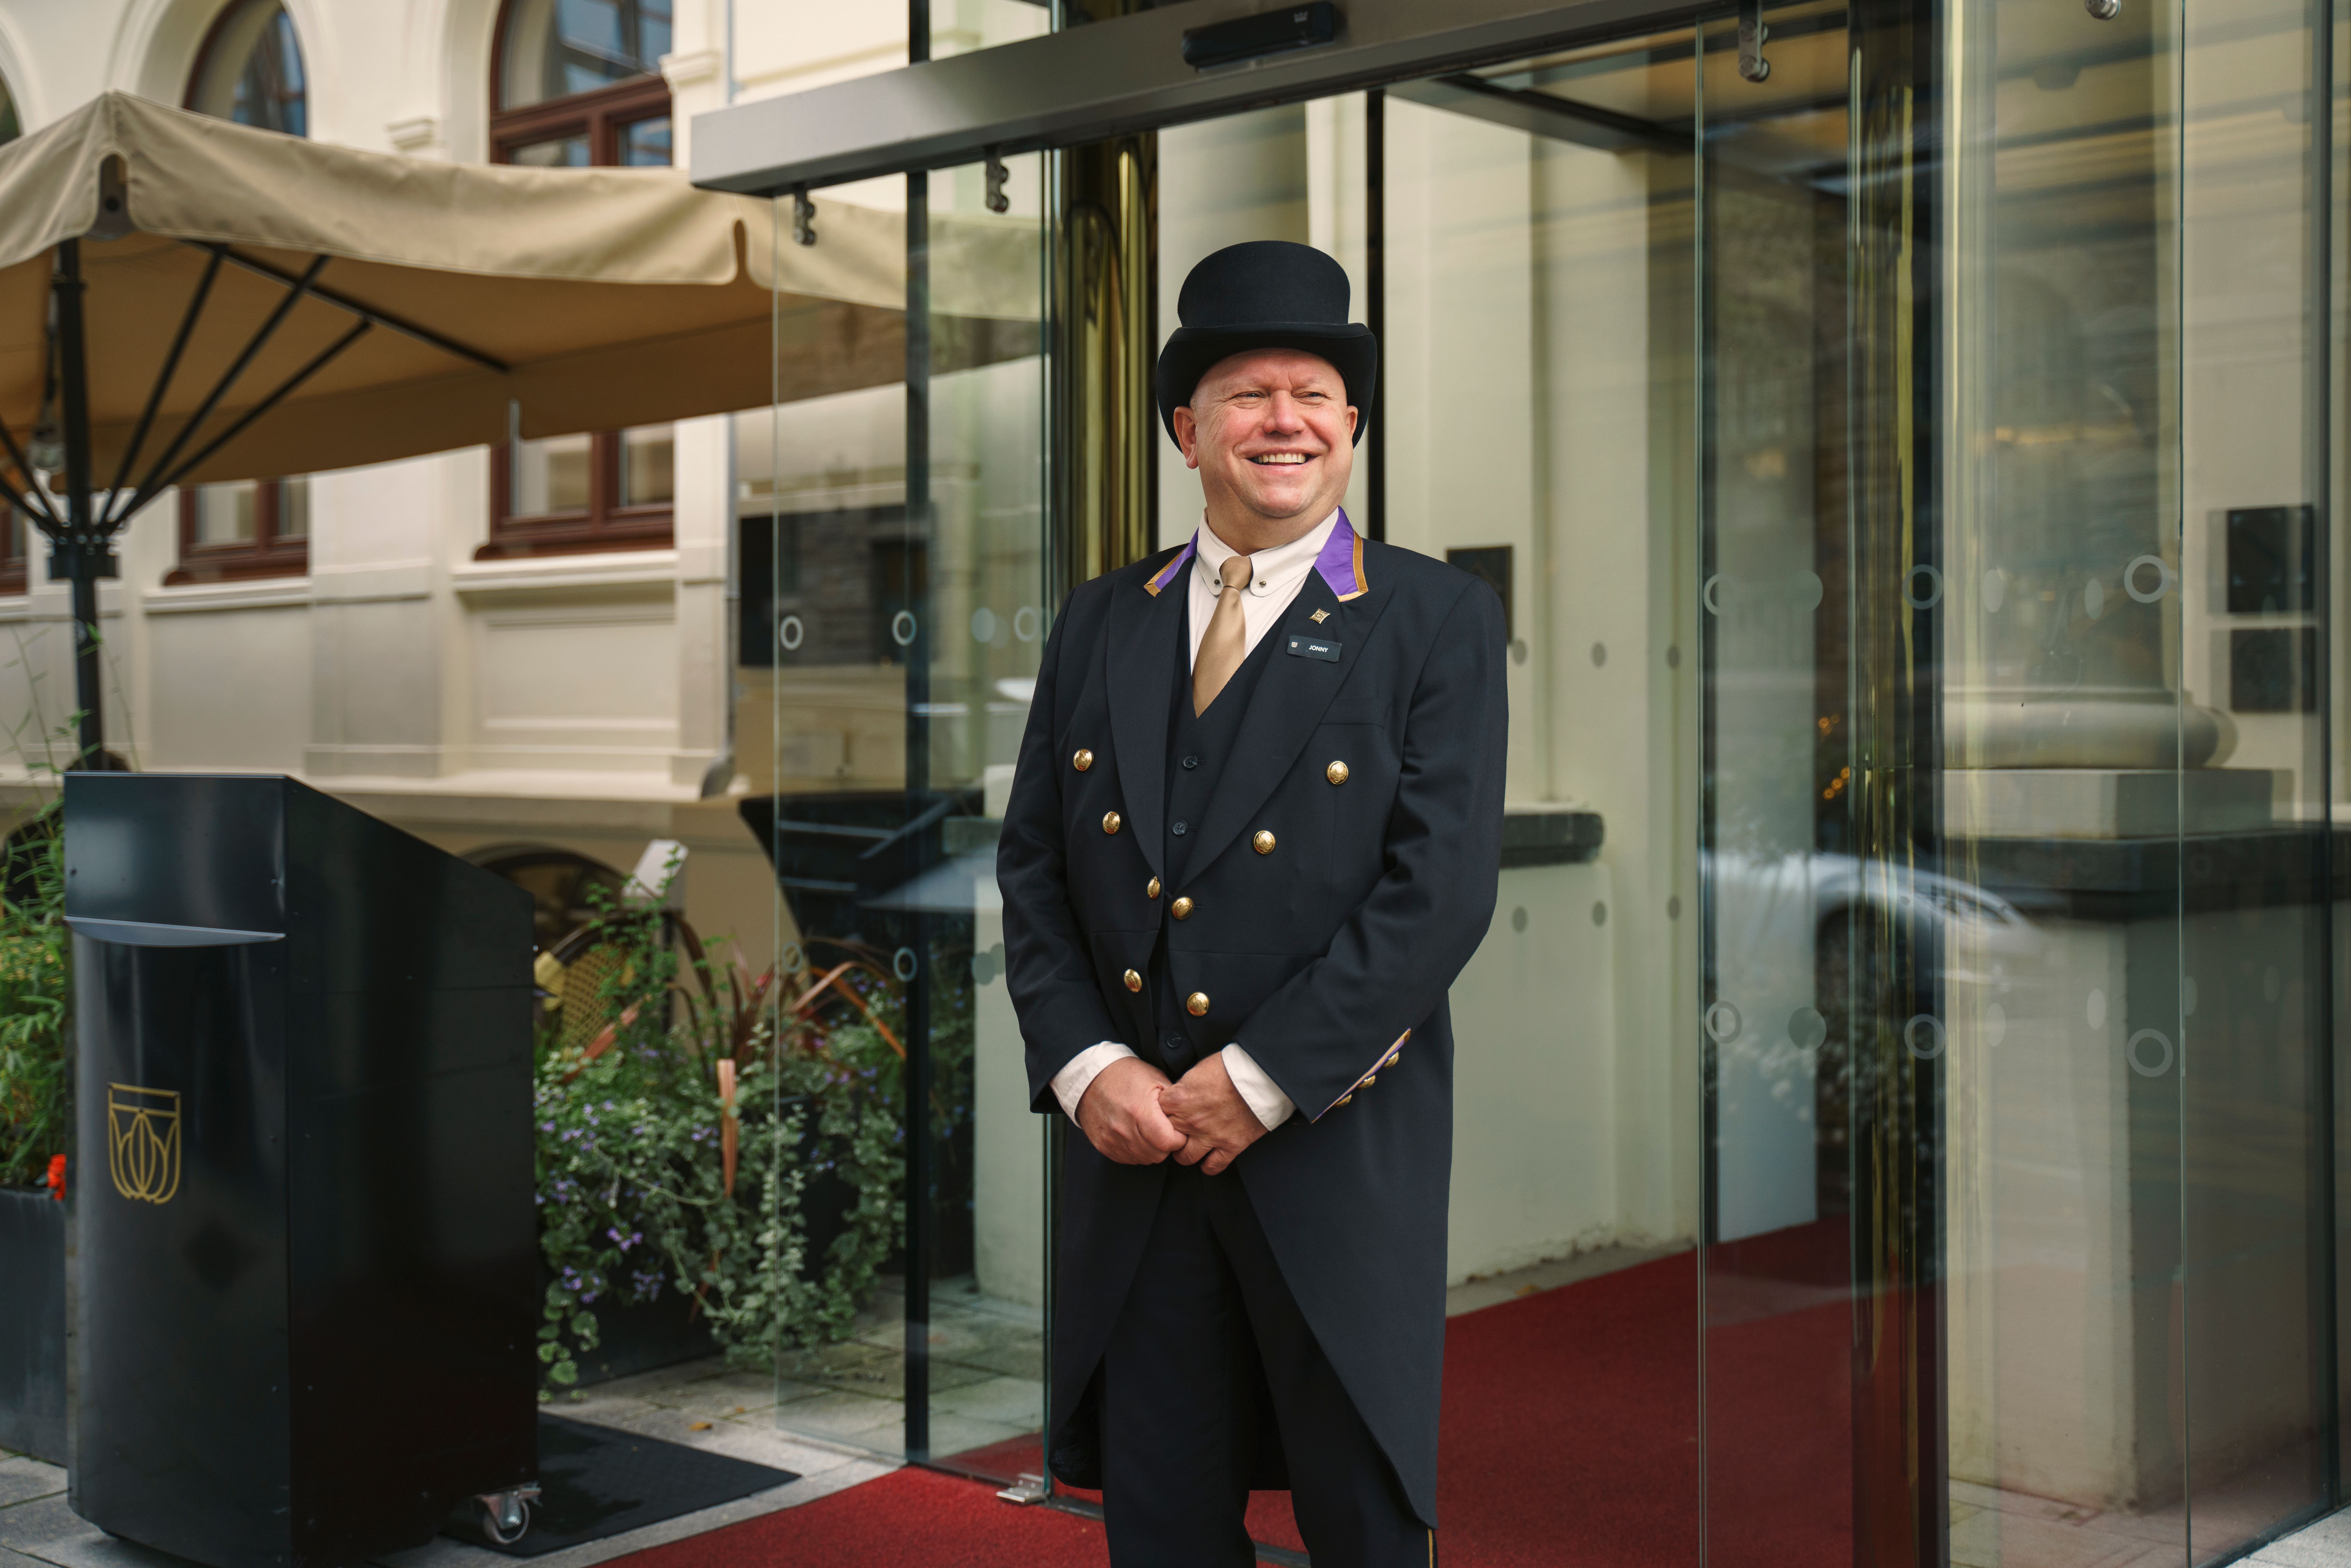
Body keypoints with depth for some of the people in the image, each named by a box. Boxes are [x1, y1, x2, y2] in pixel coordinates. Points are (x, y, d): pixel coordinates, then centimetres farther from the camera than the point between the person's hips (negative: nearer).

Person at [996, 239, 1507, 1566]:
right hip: (1132, 1149, 3)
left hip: (1341, 1148, -3)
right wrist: (1083, 1061, -7)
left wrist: (1259, 1081, -15)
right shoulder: (1101, 624, 10)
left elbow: (1441, 889, -12)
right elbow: (1033, 868, 8)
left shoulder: (1441, 624, -3)